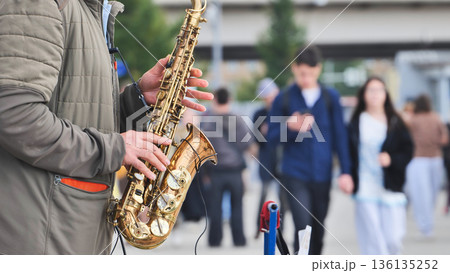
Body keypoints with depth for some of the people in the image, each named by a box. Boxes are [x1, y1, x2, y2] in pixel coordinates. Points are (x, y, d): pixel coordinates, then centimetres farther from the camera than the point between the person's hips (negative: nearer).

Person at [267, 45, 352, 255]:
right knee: (303, 228, -14)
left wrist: (345, 171, 0)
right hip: (295, 176, -2)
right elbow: (272, 137, 4)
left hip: (322, 175, 2)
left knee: (318, 231, 11)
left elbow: (340, 135, 7)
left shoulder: (330, 97, 6)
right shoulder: (284, 99, 2)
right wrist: (290, 127, -16)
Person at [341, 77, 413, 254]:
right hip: (365, 189, 0)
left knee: (393, 239, -4)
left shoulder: (395, 123, 7)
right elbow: (348, 153, 4)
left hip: (391, 189, 1)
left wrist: (391, 159, -14)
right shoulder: (356, 123, 6)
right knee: (372, 240, -5)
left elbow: (407, 151, 4)